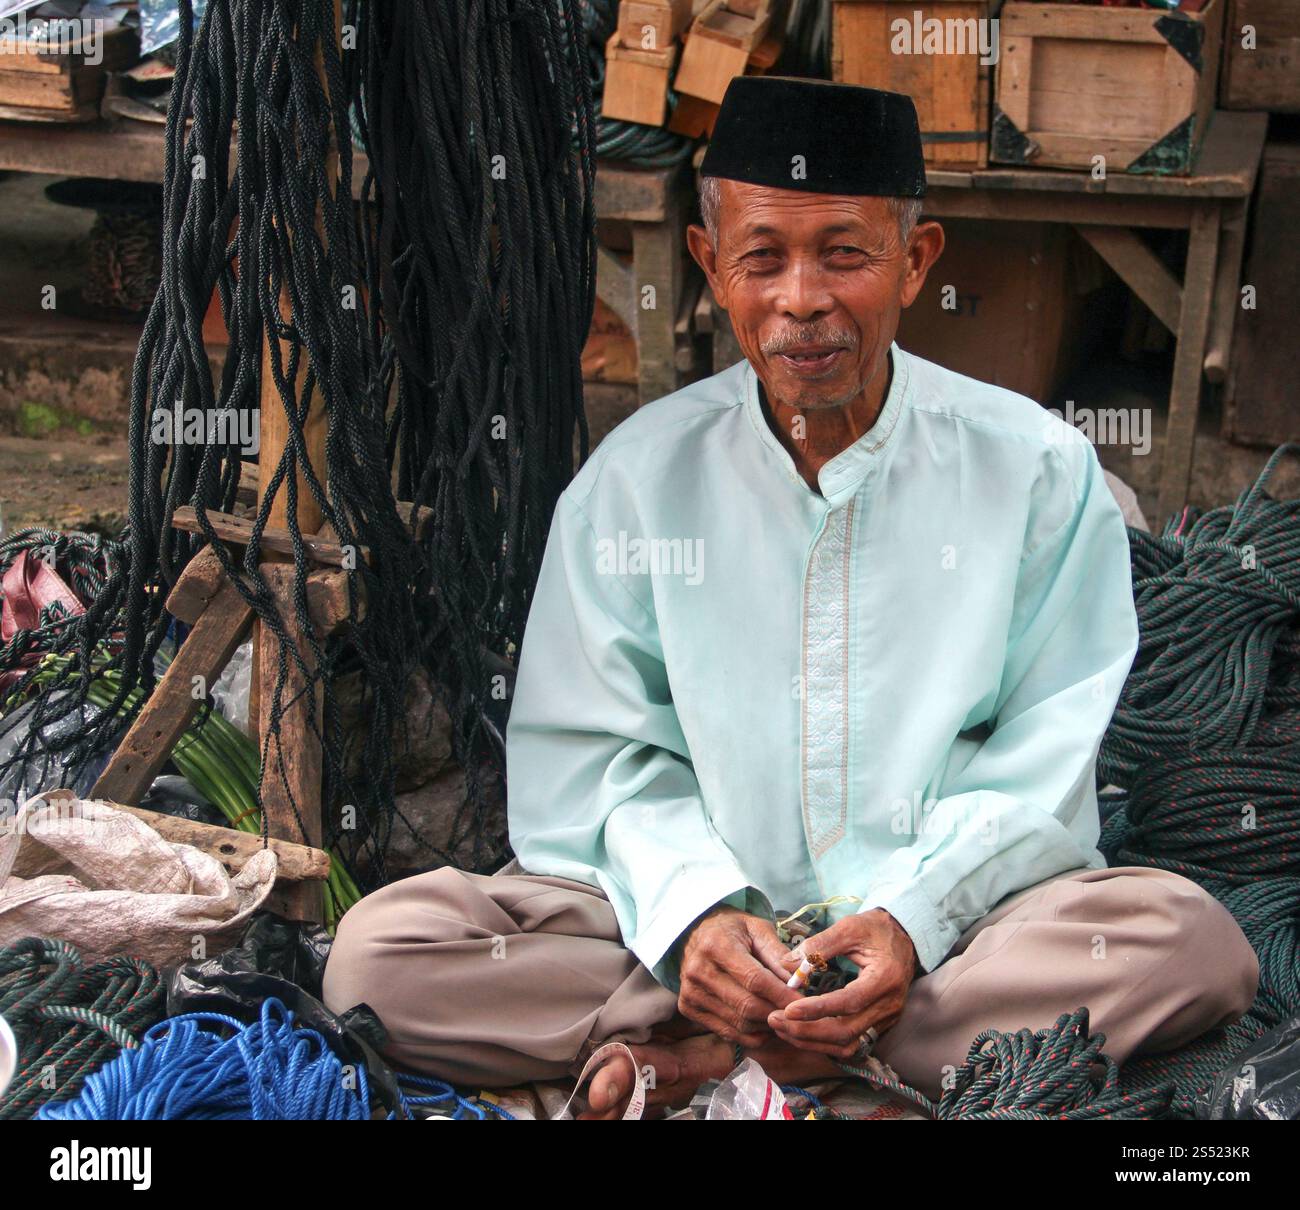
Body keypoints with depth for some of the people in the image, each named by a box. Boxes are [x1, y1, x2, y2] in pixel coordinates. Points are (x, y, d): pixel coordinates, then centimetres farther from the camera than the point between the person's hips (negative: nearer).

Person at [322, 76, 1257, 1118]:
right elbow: (594, 749, 2)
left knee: (1189, 941, -30)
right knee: (379, 949, -20)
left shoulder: (1037, 468, 0)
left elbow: (1042, 760, -1)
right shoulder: (637, 477, 3)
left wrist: (912, 917, -18)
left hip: (948, 920, 0)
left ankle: (711, 1054, -22)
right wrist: (692, 909, -17)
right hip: (692, 919, 1)